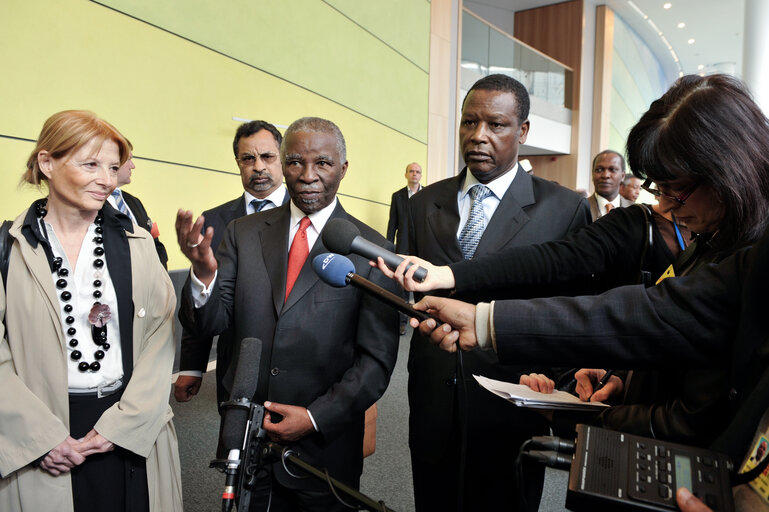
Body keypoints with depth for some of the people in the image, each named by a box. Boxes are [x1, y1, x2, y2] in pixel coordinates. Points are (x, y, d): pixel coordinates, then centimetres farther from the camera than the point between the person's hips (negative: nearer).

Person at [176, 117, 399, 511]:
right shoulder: (243, 233, 0)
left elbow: (377, 359, -8)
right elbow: (209, 323, -3)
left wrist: (315, 417, -15)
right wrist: (204, 274, -22)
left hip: (324, 446, -2)